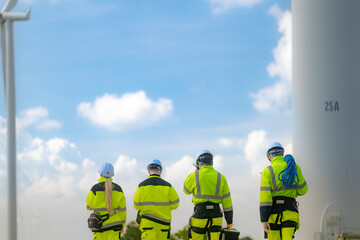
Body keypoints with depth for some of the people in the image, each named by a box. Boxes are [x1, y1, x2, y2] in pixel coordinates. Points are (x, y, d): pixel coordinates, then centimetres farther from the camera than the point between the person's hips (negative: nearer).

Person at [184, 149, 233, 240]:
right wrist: (229, 221, 10)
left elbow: (186, 190, 16)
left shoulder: (195, 176, -4)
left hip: (199, 216, -3)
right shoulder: (221, 177, 4)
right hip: (215, 218, 3)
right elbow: (227, 202, 4)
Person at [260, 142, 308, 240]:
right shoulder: (294, 167, 6)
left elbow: (265, 196, -12)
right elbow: (302, 190, 14)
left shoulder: (268, 171, -5)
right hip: (290, 212, 2)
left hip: (273, 214, -2)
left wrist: (264, 220, -12)